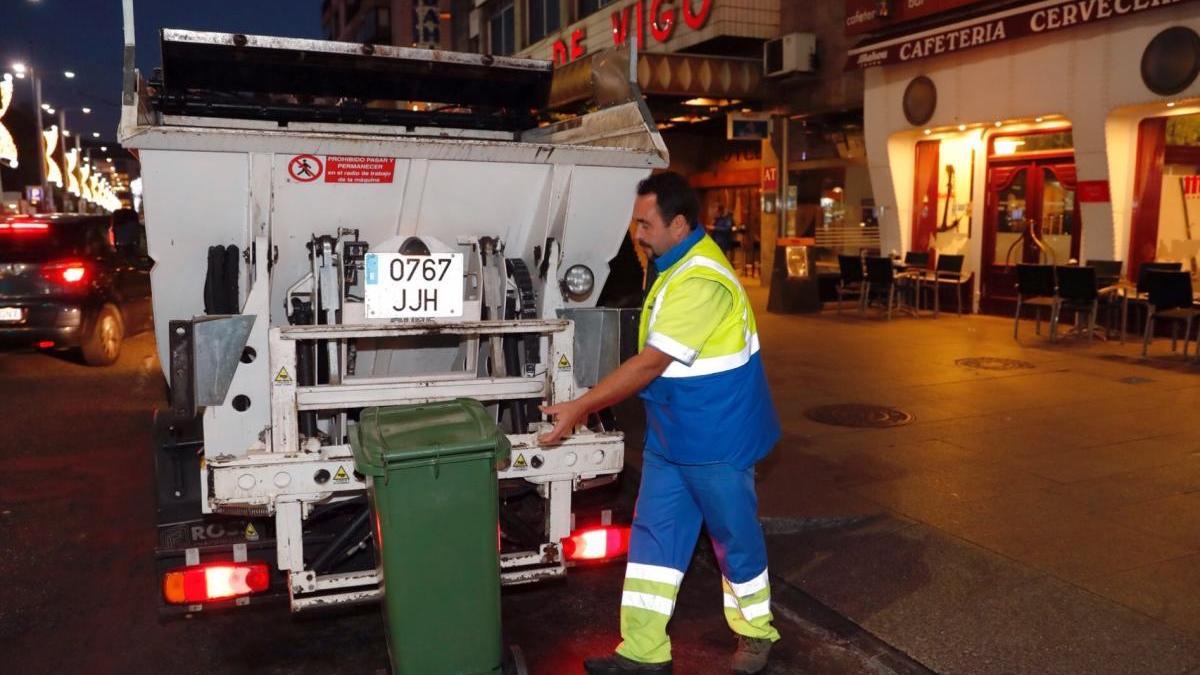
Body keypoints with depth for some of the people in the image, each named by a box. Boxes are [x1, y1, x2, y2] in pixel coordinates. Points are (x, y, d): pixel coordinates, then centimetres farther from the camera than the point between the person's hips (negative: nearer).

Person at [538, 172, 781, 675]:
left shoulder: (700, 280, -26)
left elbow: (651, 363, -27)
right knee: (653, 535, 10)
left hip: (715, 436, -9)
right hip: (671, 433, 10)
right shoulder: (677, 264, 7)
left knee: (734, 536, 10)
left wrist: (579, 408, -23)